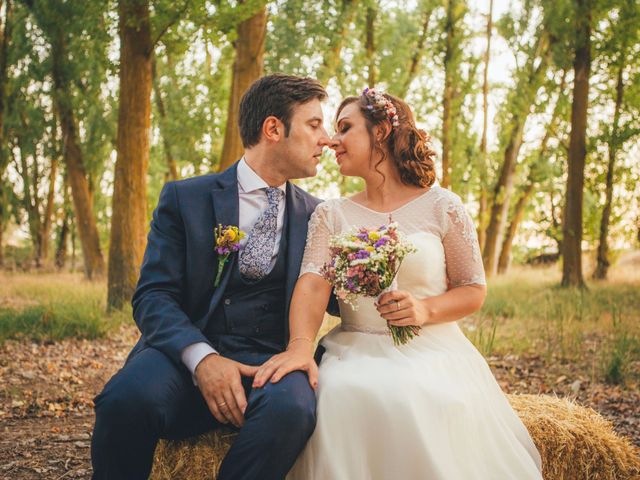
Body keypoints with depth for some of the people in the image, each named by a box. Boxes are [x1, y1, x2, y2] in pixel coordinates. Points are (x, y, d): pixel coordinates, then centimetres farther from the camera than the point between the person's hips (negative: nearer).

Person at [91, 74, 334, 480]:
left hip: (270, 358, 1)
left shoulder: (315, 214, 13)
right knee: (128, 397, -34)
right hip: (185, 351, -1)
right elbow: (153, 295, -3)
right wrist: (201, 357, -21)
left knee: (292, 406, -35)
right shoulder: (184, 198, 5)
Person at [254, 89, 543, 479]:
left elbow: (474, 292, 6)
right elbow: (313, 283, -6)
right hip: (355, 353, 2)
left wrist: (425, 310, -15)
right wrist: (301, 344, -26)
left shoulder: (441, 206, 3)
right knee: (342, 401, -32)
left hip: (430, 352, -1)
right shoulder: (331, 215, 10)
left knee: (425, 406, -35)